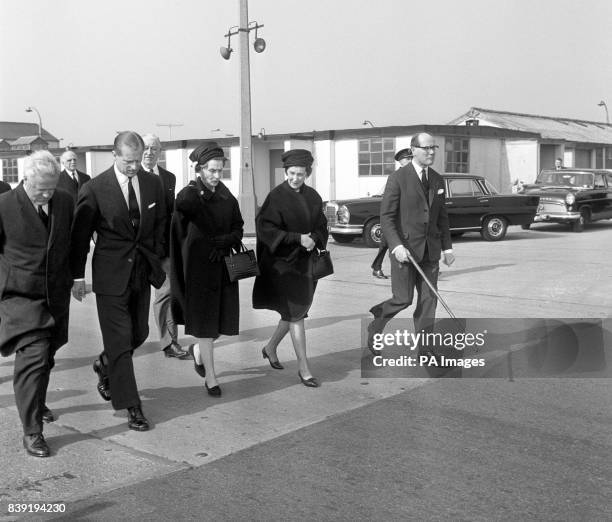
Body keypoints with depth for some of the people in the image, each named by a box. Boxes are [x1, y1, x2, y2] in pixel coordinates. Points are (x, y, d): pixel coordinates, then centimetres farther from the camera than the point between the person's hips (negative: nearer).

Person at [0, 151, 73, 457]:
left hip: (57, 295, 5)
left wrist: (72, 276, 10)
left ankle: (35, 402, 44)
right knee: (33, 358, -10)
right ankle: (31, 431, -1)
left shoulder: (65, 202, 1)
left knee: (45, 358, 18)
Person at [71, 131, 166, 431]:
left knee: (139, 333, 15)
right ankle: (132, 407, 6)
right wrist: (78, 276, -3)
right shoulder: (95, 189, -11)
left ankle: (104, 366, 44)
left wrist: (157, 257, 8)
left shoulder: (152, 184, 2)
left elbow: (160, 223, 15)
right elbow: (80, 234, -5)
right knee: (119, 340, -2)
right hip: (111, 274, -5)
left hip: (142, 271, 5)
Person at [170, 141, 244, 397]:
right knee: (204, 320, -1)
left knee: (223, 318, 9)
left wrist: (222, 242, -9)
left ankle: (197, 350, 39)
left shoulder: (226, 196, 8)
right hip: (198, 267, -5)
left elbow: (238, 229, 7)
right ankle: (210, 377, 12)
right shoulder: (189, 195, -6)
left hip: (223, 266, 5)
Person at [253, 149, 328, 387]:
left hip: (306, 262, 6)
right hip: (283, 262, -6)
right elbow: (264, 227, -18)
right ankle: (303, 367, 1)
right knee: (295, 313, -6)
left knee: (294, 313, 15)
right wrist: (298, 238, -23)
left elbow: (321, 226, 11)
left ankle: (270, 348, 37)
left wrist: (314, 239, -11)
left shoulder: (312, 196, 6)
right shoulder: (276, 196, -11)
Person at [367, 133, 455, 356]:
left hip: (430, 250, 6)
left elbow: (442, 217, 17)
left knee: (429, 299, 4)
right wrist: (396, 246, -21)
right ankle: (375, 327, 23)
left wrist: (447, 246, 12)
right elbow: (386, 216, -11)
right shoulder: (398, 178, -8)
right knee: (403, 299, -4)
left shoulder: (437, 180, 11)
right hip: (405, 248, -5)